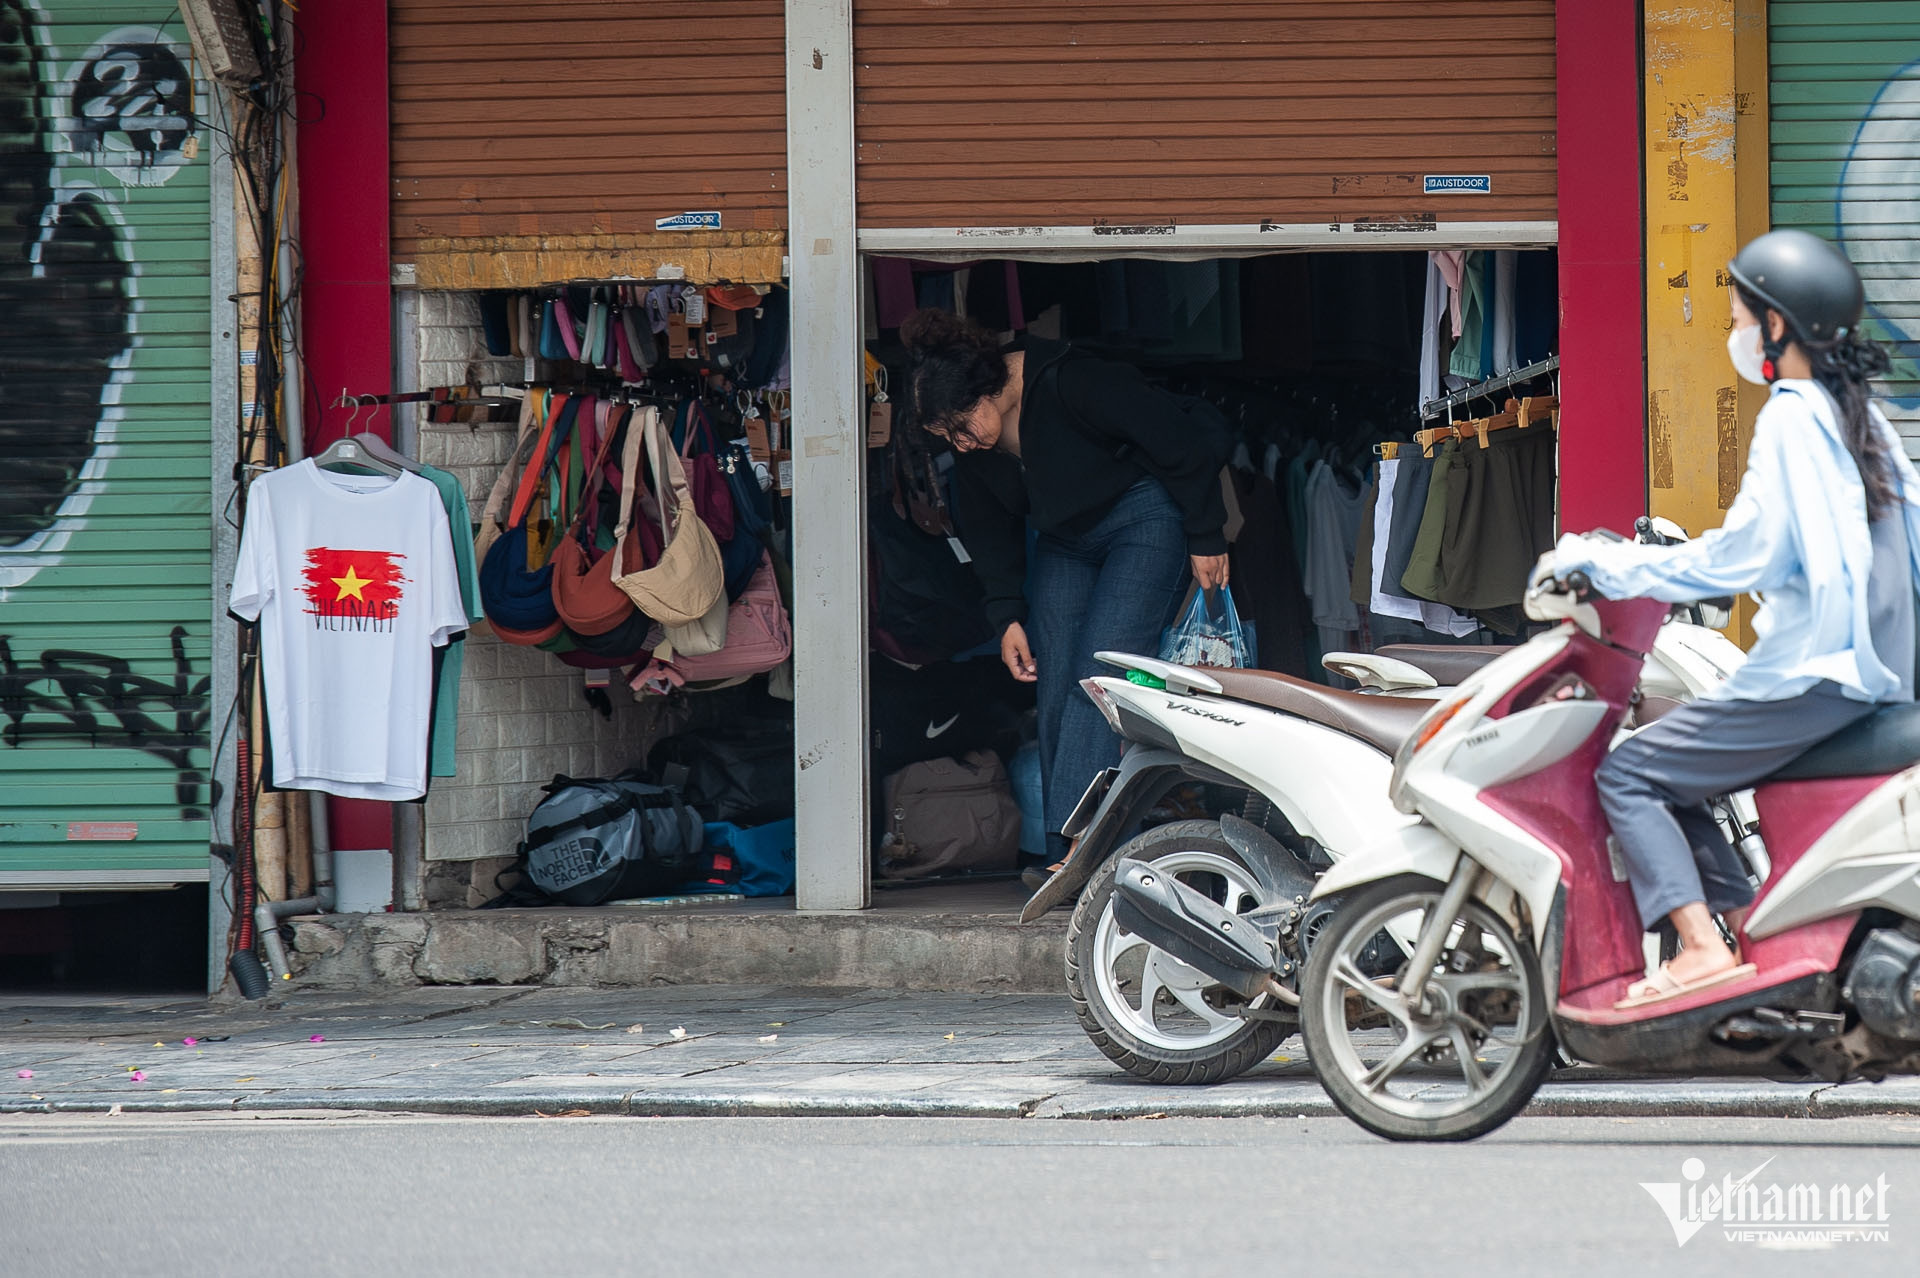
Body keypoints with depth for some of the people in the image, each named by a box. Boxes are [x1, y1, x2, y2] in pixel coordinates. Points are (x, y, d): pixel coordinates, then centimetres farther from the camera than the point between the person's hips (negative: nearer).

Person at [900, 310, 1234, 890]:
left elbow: (1187, 440, -20)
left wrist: (1206, 538, -12)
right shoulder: (971, 439, -7)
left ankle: (1074, 849, -27)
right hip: (1064, 541, 7)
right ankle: (1069, 862, -4)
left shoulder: (1071, 384, -28)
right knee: (1055, 695, -4)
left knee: (1098, 681, -20)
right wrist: (1007, 615, 4)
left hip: (1146, 522, -7)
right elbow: (987, 526, 10)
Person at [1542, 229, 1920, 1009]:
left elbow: (1737, 560, -19)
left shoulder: (1791, 421, -13)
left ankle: (1704, 948, -17)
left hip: (1812, 675, -10)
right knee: (1675, 769, 20)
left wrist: (1597, 562, -12)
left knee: (1629, 776, -7)